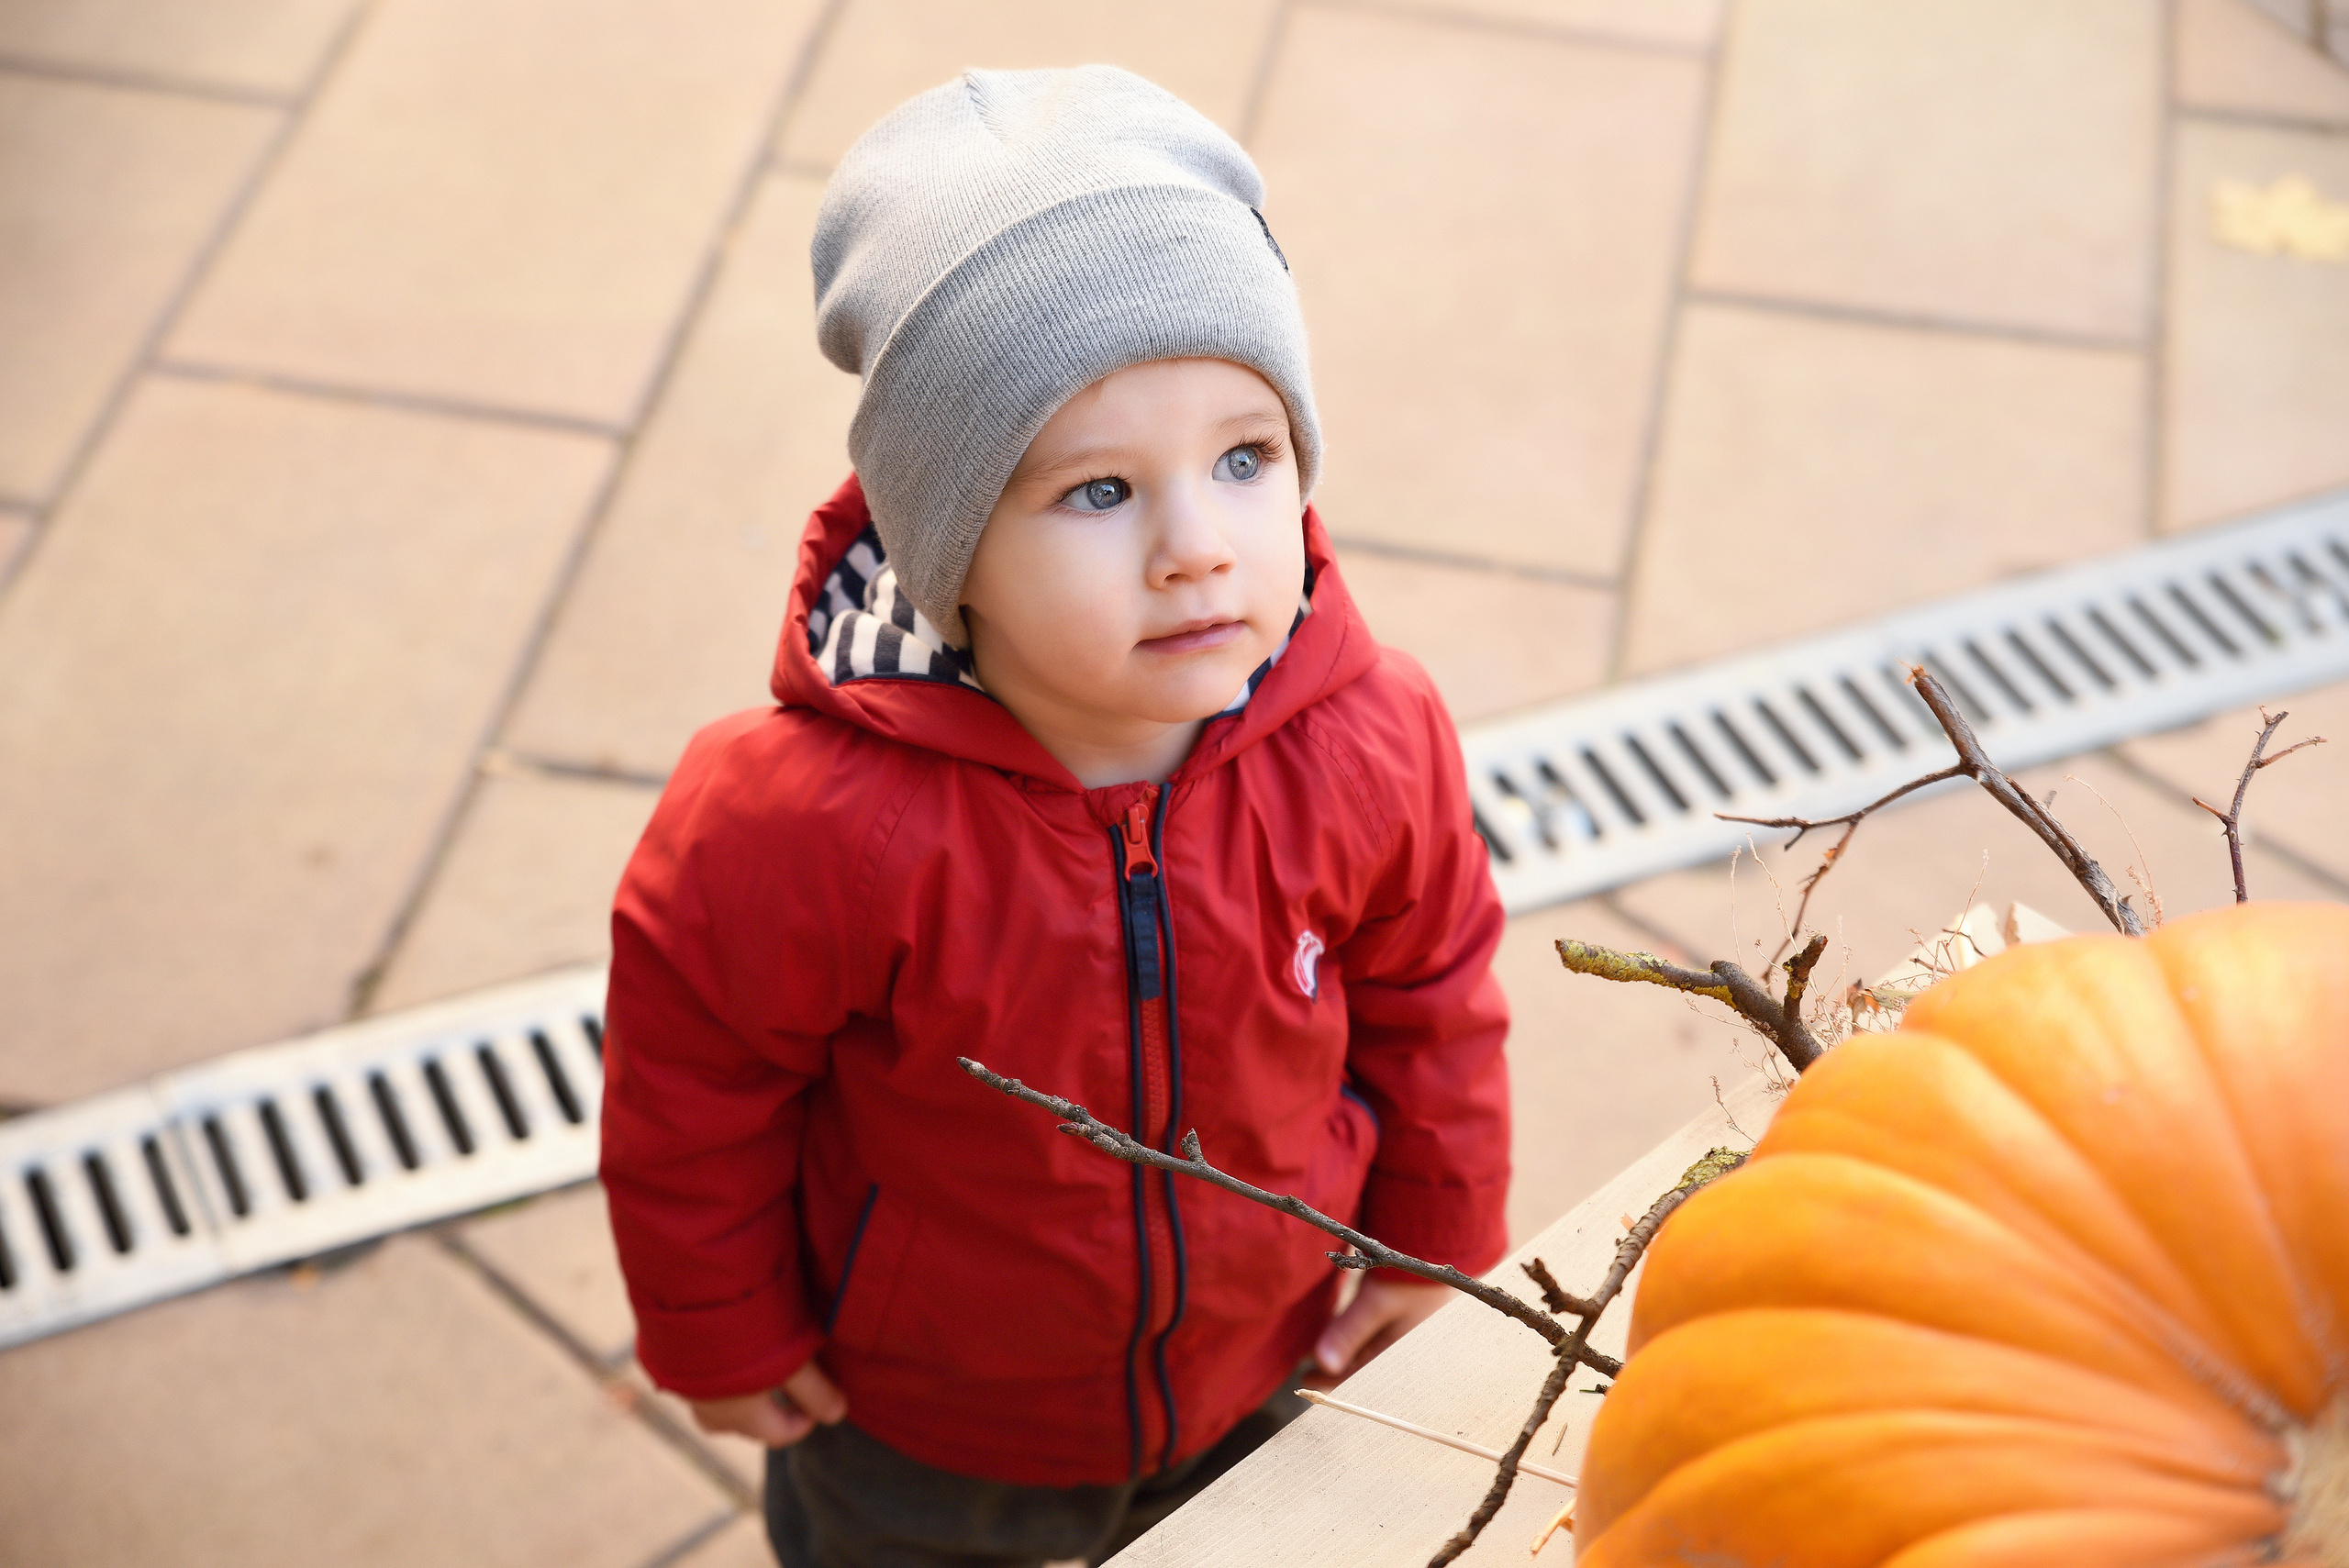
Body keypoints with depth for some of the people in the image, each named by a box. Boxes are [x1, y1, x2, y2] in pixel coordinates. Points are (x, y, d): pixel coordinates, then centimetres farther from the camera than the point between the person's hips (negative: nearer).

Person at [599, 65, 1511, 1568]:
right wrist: (723, 1334, -6)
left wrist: (1438, 1235, 5)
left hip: (1254, 1380, 3)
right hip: (920, 1430, -2)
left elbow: (1429, 983, -5)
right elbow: (691, 1069, -19)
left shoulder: (1368, 744, -26)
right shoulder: (822, 822, -38)